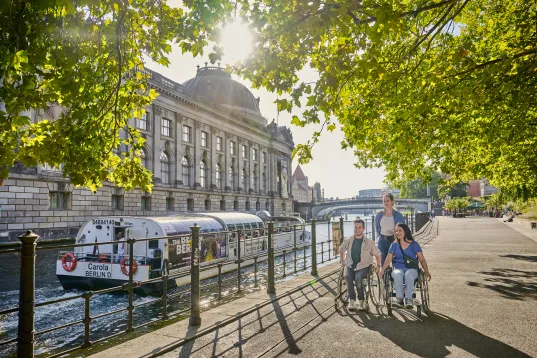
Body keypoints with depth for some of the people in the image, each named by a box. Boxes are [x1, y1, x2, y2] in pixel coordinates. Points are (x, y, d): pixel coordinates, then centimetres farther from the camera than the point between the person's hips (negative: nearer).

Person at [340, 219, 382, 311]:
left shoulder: (369, 242, 1)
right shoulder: (349, 240, 7)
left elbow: (378, 254, 12)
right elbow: (341, 249, 24)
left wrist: (378, 266, 4)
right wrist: (342, 261, 19)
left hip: (363, 266, -2)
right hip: (350, 265, 2)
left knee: (358, 278, -33)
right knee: (347, 277, -31)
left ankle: (361, 301, -14)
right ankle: (352, 301, -20)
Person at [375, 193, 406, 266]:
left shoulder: (398, 215, -2)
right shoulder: (379, 214, 4)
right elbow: (376, 226, 20)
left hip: (394, 240, -2)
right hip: (382, 240, 2)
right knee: (384, 260, 5)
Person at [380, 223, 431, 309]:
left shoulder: (414, 244, 8)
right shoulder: (394, 245, 11)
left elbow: (422, 259, 5)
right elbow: (388, 259, 6)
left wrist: (426, 271, -9)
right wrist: (382, 271, -6)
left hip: (412, 269, -1)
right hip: (398, 268, 1)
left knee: (409, 275, -37)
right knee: (397, 275, -35)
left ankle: (409, 299, -30)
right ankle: (399, 299, -32)